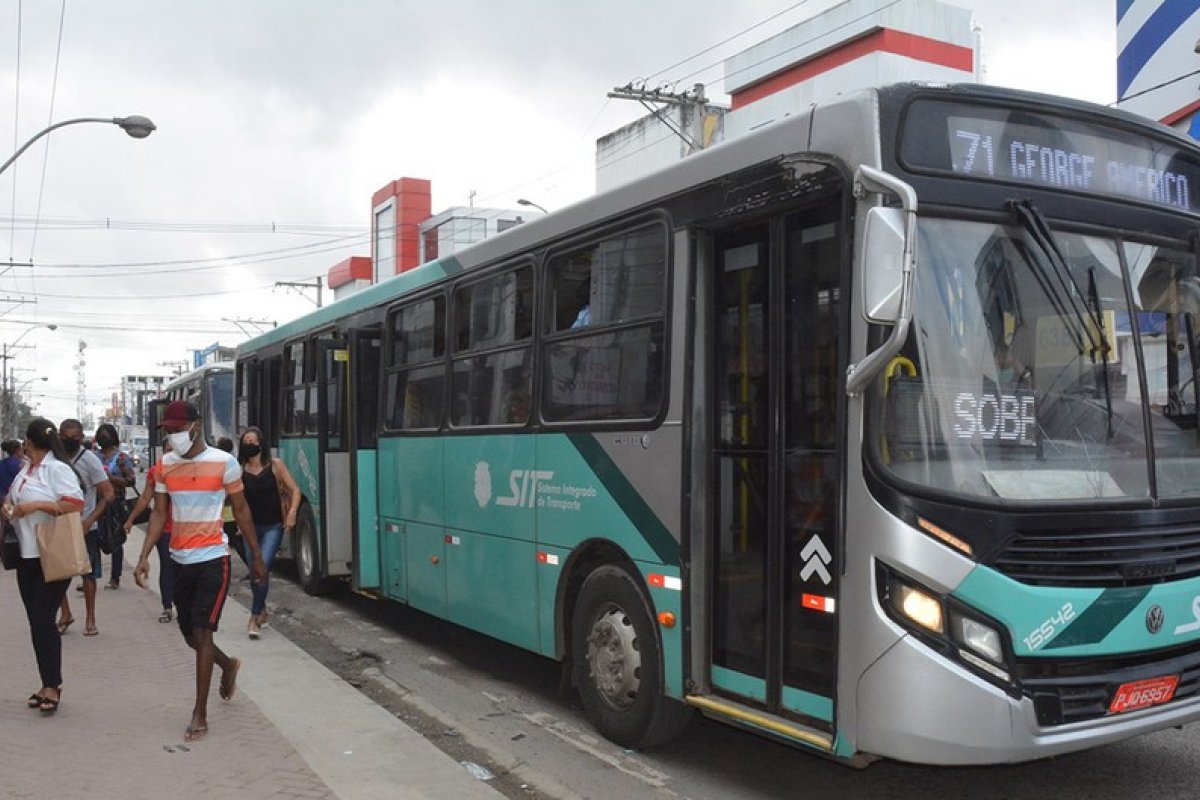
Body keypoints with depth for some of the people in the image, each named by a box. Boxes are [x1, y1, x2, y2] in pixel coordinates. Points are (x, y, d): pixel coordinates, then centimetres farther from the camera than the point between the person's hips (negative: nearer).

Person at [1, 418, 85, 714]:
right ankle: (48, 685, 18)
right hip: (27, 556, 8)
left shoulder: (56, 469, -12)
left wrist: (35, 505, -22)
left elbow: (76, 504, -22)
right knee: (36, 622, 10)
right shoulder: (25, 471, 13)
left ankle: (52, 686, 1)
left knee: (43, 620, -8)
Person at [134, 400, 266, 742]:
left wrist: (256, 556, 3)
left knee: (202, 632, -8)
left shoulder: (224, 462, -9)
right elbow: (159, 513, 4)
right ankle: (228, 665, 44)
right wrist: (144, 556, -7)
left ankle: (200, 714, 0)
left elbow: (241, 511, -1)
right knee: (189, 633, 14)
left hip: (213, 559, -5)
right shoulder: (165, 465, 3)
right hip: (180, 560, 5)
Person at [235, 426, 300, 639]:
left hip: (273, 527, -3)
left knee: (262, 568, -15)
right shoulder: (239, 470, 1)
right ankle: (262, 612, 31)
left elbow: (294, 489, -1)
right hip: (250, 527, 3)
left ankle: (255, 617, -7)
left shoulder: (275, 465, -3)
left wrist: (292, 512, -14)